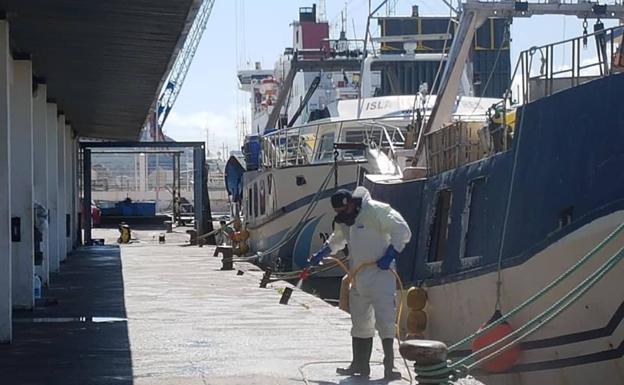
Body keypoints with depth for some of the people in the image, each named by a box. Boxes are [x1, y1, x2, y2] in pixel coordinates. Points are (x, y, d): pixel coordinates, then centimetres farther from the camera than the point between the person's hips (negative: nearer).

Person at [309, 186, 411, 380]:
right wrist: (321, 254, 25)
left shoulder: (376, 211, -14)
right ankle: (360, 365, 21)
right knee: (360, 322, 12)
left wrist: (390, 255, -20)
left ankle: (389, 366, -13)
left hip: (380, 275, -8)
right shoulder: (342, 221, 11)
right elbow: (337, 239, 34)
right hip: (358, 280, 8)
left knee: (384, 319, -13)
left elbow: (402, 231, -13)